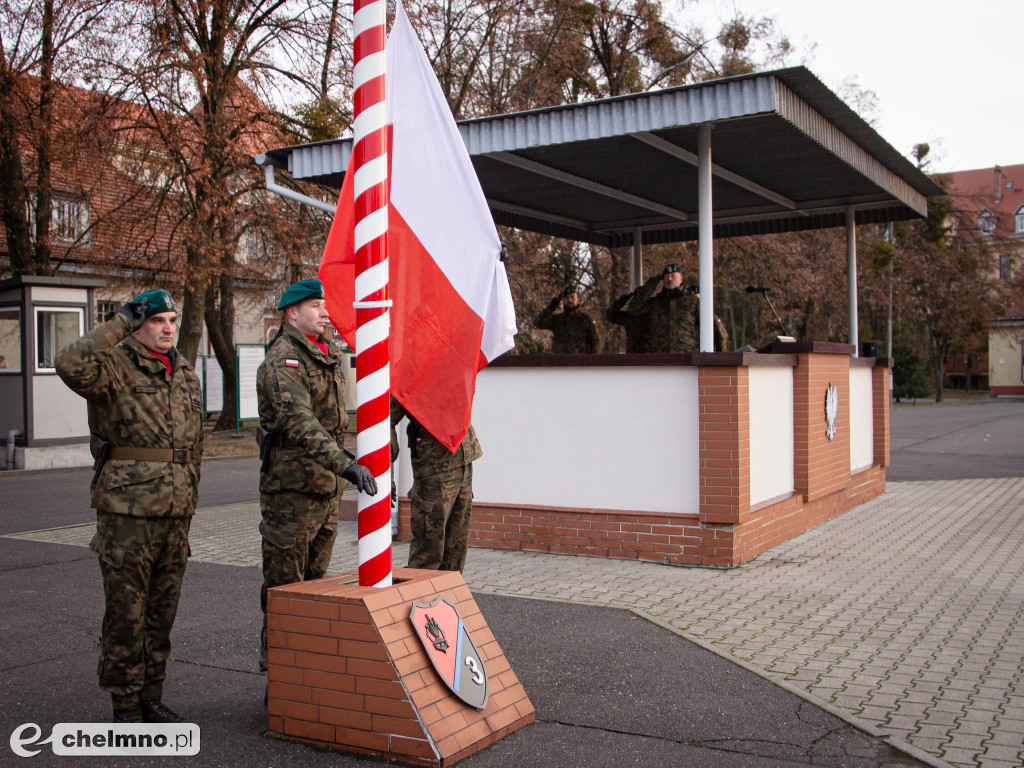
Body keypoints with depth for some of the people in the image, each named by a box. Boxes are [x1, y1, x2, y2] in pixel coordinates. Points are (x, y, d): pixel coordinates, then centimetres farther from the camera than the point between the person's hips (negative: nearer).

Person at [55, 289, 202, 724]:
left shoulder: (187, 377, 16)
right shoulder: (114, 367, -4)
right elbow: (71, 365, -28)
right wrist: (119, 325, -19)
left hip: (175, 513, 6)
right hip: (127, 509, -6)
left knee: (163, 610, 12)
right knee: (126, 611, 1)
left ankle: (152, 696, 25)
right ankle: (125, 704, 13)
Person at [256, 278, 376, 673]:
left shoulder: (329, 355, 14)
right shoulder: (282, 359, -14)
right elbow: (299, 423, -29)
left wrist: (339, 471, 21)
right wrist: (347, 464, -38)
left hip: (327, 488, 8)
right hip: (291, 488, -8)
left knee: (315, 583, 16)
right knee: (285, 586, 1)